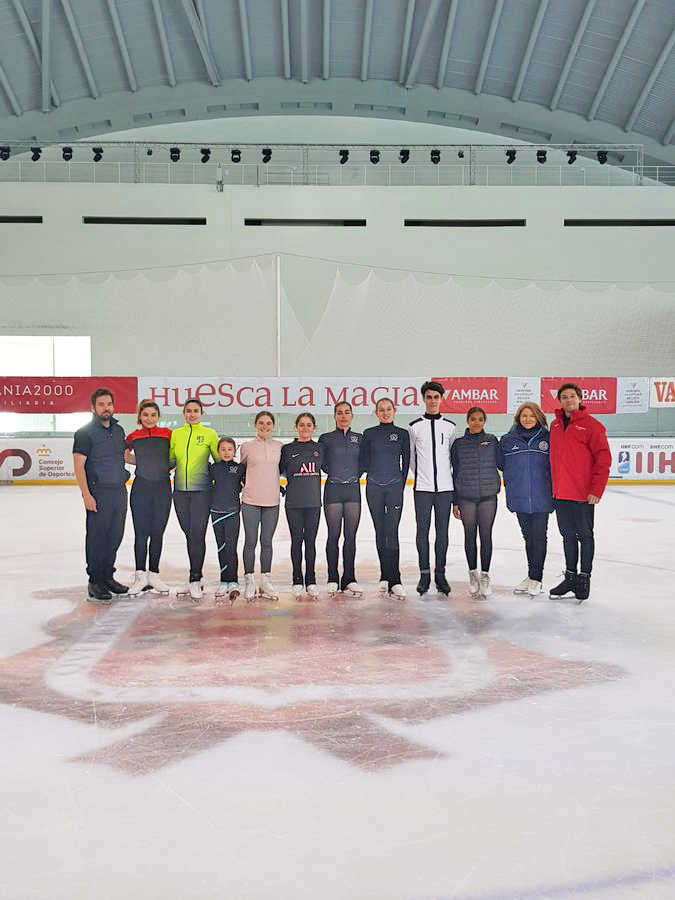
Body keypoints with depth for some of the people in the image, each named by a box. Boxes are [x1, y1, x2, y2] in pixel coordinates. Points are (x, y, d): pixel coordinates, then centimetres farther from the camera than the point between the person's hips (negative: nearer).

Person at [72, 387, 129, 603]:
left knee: (115, 536, 11)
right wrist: (86, 495, -17)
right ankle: (95, 583, 7)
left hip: (120, 491, 6)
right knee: (97, 537, -2)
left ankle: (108, 576, 23)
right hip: (99, 494, -6)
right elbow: (79, 465, -11)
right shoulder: (85, 432, -7)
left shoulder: (118, 430, 13)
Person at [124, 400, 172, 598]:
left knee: (157, 533, 8)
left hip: (162, 488, 1)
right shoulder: (133, 437, 3)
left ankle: (153, 575, 18)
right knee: (141, 533, 1)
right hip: (141, 487, 0)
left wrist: (163, 464, -2)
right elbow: (124, 456, 19)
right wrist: (146, 462, 8)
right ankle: (140, 576, 9)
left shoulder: (168, 435, 2)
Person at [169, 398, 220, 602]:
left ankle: (195, 581, 2)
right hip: (180, 490, 4)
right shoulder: (176, 434, 9)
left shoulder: (209, 434, 0)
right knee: (189, 534, 9)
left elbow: (219, 460, 4)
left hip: (201, 491, -4)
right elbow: (170, 461, 14)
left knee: (197, 535, -6)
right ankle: (195, 579, 19)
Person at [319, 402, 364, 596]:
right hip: (333, 489, -2)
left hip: (353, 489, 2)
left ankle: (349, 578, 11)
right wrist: (335, 472, 2)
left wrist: (355, 475, 2)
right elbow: (322, 463, 5)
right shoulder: (326, 438, 2)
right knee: (334, 535, 1)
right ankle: (333, 579, 9)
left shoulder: (359, 438, 9)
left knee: (351, 536, 4)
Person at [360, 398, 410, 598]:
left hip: (394, 487, -1)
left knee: (391, 532, -10)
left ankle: (393, 581, -12)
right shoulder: (369, 434, 7)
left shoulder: (402, 434, 6)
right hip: (374, 487, 2)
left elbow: (406, 462, 8)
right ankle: (385, 577, 13)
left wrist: (401, 487, 6)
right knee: (380, 532, 6)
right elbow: (363, 462, 8)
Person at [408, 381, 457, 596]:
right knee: (423, 530, 1)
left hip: (445, 487, 1)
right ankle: (424, 573, 10)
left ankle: (440, 573, 12)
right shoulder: (415, 427, 3)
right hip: (422, 487, -1)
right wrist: (421, 473, 10)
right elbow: (410, 456, 10)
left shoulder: (450, 427, 8)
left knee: (442, 531, 4)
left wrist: (448, 474, 7)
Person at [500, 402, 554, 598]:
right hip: (520, 499, 2)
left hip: (541, 498, -2)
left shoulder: (547, 439, 1)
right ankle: (531, 576, 24)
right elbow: (501, 464, 10)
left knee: (539, 537, 2)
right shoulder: (508, 440, 4)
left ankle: (536, 578, 12)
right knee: (528, 536, 13)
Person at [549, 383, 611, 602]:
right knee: (568, 535, 14)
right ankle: (570, 576, 25)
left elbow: (604, 458, -11)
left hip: (583, 494, -6)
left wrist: (597, 489, -16)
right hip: (560, 493, 6)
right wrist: (554, 487, 12)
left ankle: (584, 577, 15)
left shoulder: (591, 425, -7)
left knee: (585, 536, 5)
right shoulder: (555, 425, 11)